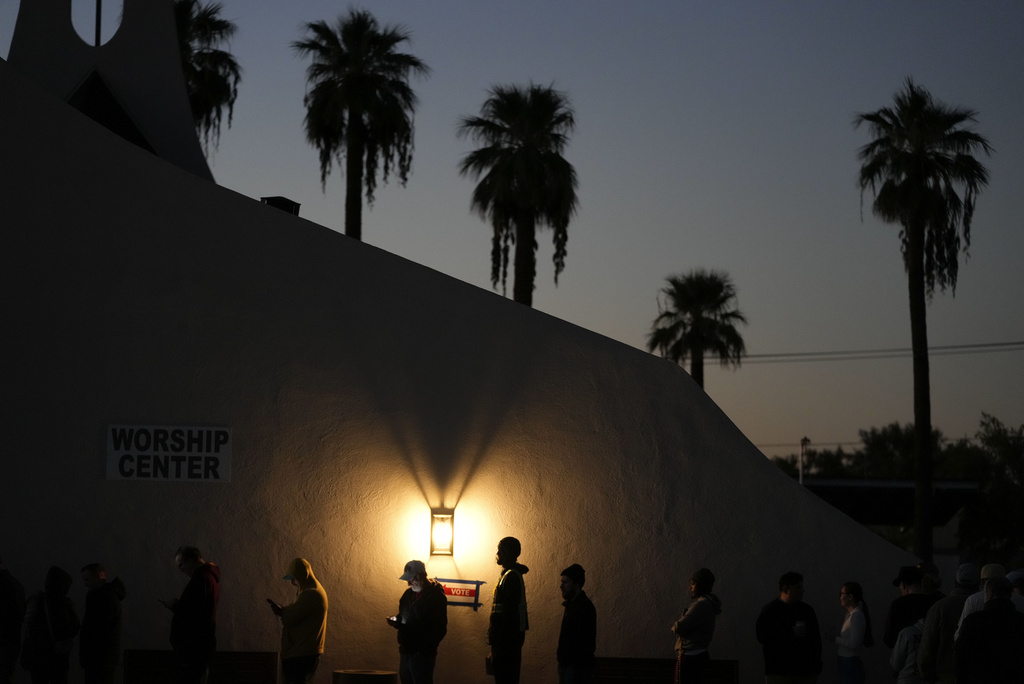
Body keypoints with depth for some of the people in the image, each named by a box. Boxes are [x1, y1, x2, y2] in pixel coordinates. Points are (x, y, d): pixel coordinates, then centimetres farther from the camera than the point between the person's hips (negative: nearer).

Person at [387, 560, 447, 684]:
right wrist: (396, 620, 2)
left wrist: (423, 650, -21)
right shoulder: (408, 594, 13)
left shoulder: (436, 596, -11)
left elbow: (439, 629, -15)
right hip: (405, 652, 8)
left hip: (422, 655, -8)